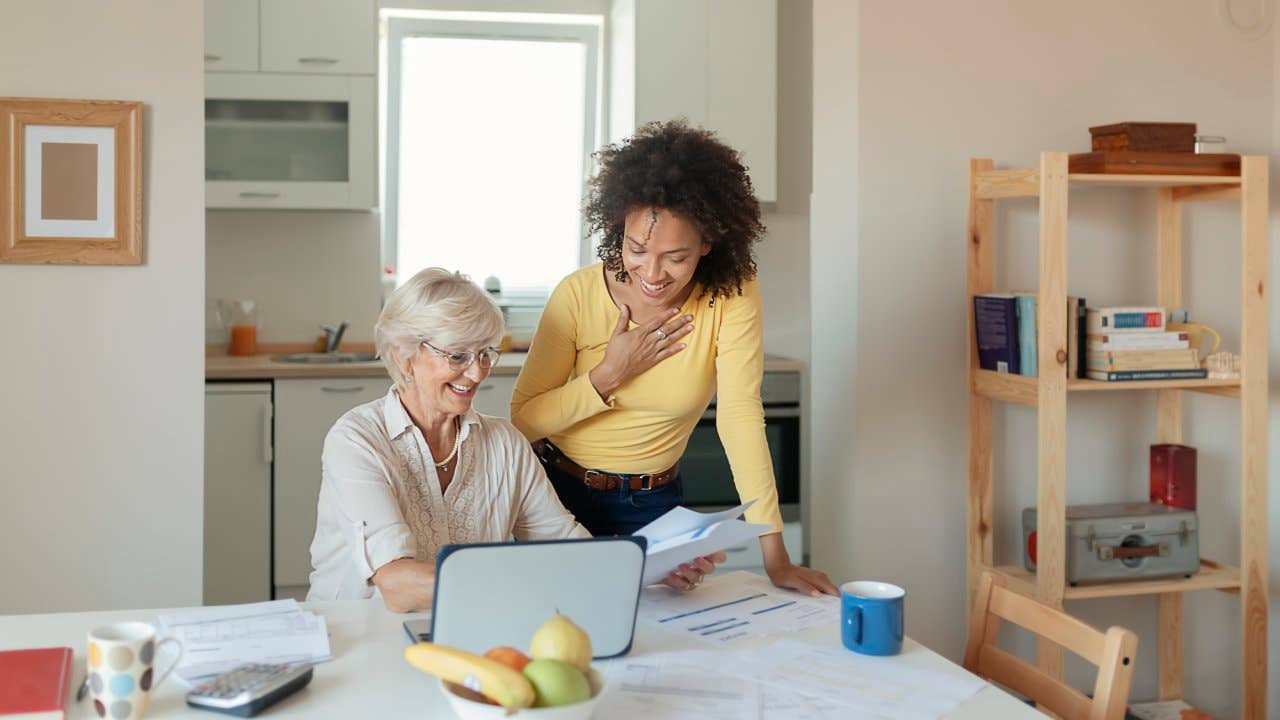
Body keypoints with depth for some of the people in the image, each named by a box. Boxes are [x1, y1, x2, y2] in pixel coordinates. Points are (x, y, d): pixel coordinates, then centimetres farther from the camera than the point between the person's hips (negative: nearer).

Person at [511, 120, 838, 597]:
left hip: (652, 504, 1)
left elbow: (740, 415, -20)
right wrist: (610, 373, -24)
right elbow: (523, 419, -11)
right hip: (559, 490, 0)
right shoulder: (578, 294, -16)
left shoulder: (733, 296, -16)